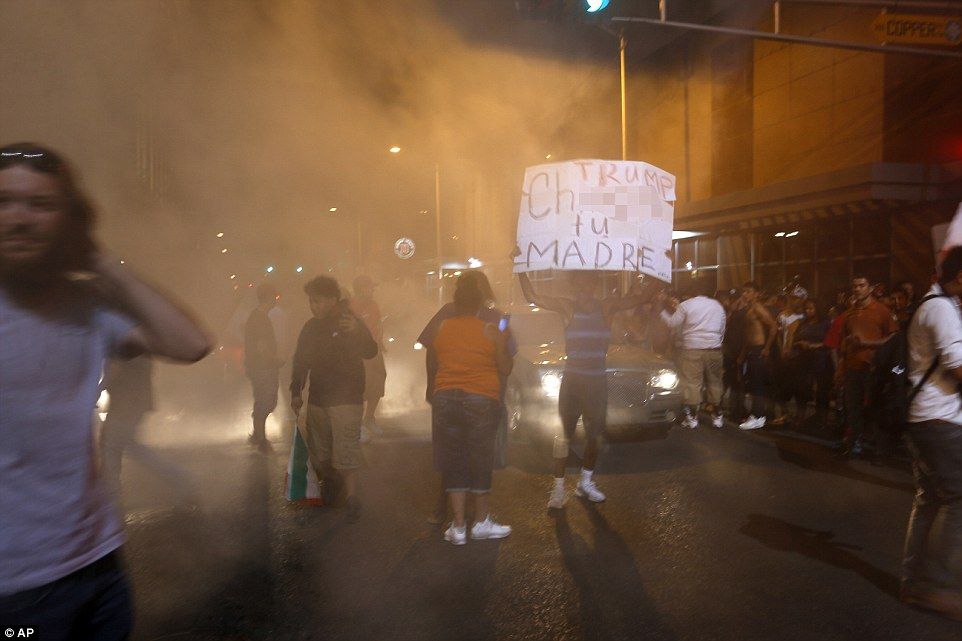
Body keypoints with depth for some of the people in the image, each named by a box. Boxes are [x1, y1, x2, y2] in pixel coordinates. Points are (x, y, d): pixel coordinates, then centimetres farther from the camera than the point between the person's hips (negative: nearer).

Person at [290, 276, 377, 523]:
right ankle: (329, 481, 36)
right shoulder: (311, 327, 9)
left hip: (346, 398, -6)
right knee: (318, 451, 13)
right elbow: (300, 361, 16)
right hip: (317, 399, 6)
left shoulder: (349, 322, -7)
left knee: (345, 452, -13)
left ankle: (352, 498, -7)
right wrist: (296, 393, 10)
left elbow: (371, 352, -22)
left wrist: (357, 332, -40)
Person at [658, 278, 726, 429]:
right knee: (714, 382, 12)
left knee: (692, 383, 0)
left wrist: (665, 310, 14)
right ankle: (717, 416, 19)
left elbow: (673, 323, 1)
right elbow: (722, 329, 14)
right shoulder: (718, 306, 12)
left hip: (692, 348, -4)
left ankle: (692, 417, 2)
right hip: (714, 349, 4)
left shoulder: (686, 305, -2)